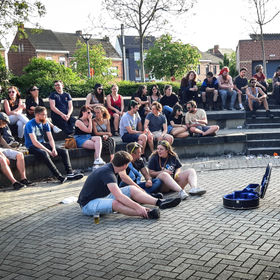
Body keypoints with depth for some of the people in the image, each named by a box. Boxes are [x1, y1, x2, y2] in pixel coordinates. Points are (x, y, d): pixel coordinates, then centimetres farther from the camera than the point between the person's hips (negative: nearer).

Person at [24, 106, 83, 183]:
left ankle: (70, 173, -17)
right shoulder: (30, 125, -16)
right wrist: (48, 151, -29)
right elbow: (34, 142, -25)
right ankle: (59, 176, -42)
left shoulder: (45, 123, 5)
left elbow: (50, 138, 2)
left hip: (42, 144, 7)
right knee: (44, 153, -40)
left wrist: (54, 149, -19)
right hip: (32, 147, -7)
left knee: (64, 151, -7)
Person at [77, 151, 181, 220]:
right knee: (115, 203, -41)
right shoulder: (107, 173, -26)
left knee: (132, 189, -4)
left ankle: (159, 202, -13)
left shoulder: (109, 168, 4)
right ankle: (146, 214, -44)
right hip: (89, 204, -9)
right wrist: (137, 207, -38)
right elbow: (119, 196, -35)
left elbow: (116, 192, 19)